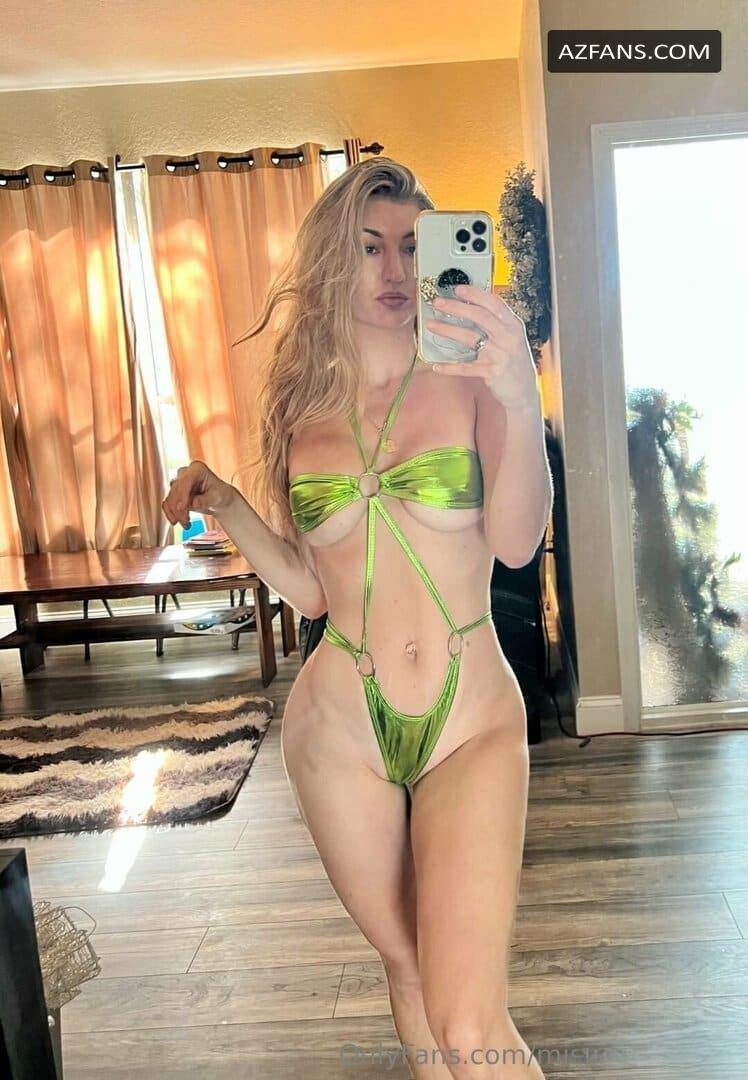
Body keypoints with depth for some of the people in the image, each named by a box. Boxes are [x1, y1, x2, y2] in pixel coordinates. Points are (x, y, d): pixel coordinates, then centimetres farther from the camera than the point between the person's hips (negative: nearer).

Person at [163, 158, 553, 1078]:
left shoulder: (468, 377, -5)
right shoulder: (301, 406, 5)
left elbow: (517, 543, -21)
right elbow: (308, 588, 9)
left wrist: (519, 399, -35)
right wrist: (224, 504, -2)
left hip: (469, 722, -3)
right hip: (339, 727, 3)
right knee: (406, 968, 20)